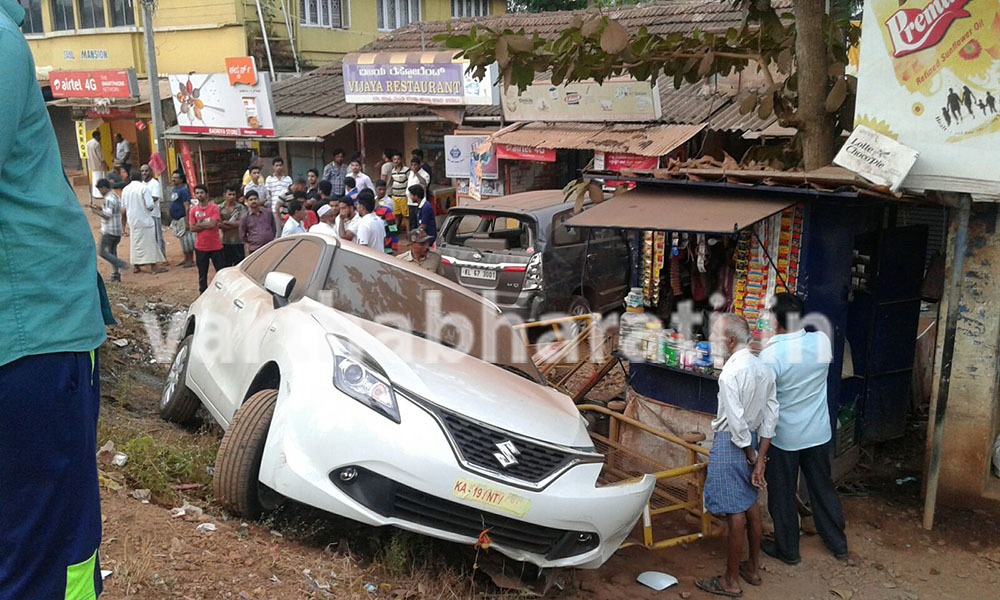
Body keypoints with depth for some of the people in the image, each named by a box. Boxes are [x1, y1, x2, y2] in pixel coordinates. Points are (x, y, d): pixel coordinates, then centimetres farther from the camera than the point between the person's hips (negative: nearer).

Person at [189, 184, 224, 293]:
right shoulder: (194, 210, 4)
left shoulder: (214, 207, -6)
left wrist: (199, 224, -8)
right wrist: (207, 225, -11)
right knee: (202, 274, 11)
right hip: (200, 247, 3)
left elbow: (213, 224, -17)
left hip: (215, 246, -3)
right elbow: (192, 228, -3)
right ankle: (203, 294, 20)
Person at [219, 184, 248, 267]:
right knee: (225, 266, 6)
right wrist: (235, 225, -11)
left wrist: (227, 223, -9)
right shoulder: (219, 208, 2)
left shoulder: (241, 208, 3)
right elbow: (219, 225, -8)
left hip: (238, 242, 0)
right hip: (225, 242, 0)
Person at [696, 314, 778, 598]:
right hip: (752, 441, 9)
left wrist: (751, 455, -9)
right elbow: (771, 414, 3)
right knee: (750, 504, 21)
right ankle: (753, 567, 37)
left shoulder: (731, 373, -23)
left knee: (735, 513, 1)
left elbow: (736, 422, -24)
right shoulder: (763, 368, 3)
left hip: (731, 444, -9)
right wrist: (760, 458, 2)